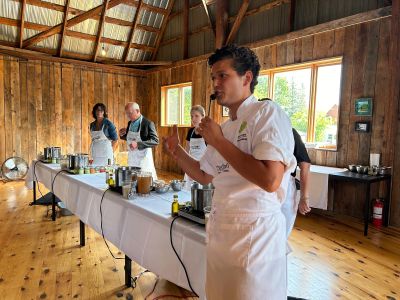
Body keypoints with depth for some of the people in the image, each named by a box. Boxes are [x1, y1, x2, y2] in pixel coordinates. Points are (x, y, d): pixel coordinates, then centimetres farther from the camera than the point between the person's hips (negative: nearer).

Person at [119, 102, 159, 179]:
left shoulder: (148, 123, -14)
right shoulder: (130, 123, 7)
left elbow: (155, 141, -20)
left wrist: (138, 144, -29)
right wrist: (122, 135, -1)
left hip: (143, 158, -6)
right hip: (131, 159, 7)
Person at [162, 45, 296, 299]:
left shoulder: (267, 113, -15)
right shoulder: (226, 127, 9)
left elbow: (270, 180, -28)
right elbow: (204, 176, 19)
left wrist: (218, 141, -19)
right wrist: (177, 152, 3)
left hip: (255, 233, -8)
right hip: (220, 230, 8)